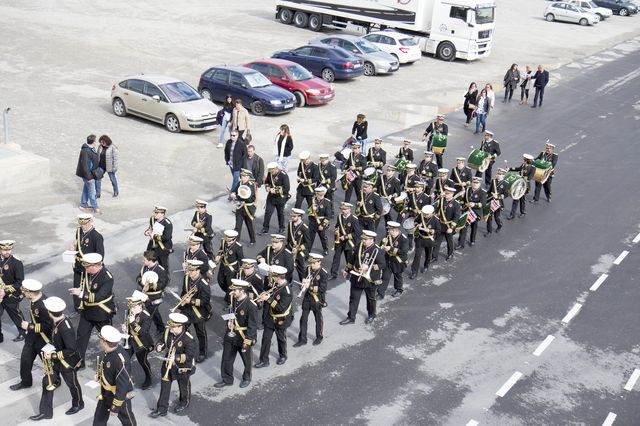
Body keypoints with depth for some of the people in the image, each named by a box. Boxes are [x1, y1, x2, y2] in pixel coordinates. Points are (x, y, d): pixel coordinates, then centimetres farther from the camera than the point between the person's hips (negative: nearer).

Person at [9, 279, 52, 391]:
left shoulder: (43, 305, -36)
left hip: (44, 338, -8)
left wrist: (29, 326, -25)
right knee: (25, 358, 18)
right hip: (32, 335, 8)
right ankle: (26, 381, 38)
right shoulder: (34, 299, -11)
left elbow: (49, 326, -31)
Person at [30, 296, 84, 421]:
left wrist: (54, 355, -26)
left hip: (67, 362, -8)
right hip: (55, 361, 8)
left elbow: (71, 350, -31)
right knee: (47, 382, 13)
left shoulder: (66, 328, -35)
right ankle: (45, 412, 27)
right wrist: (49, 349, 0)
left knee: (72, 383, 16)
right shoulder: (56, 322, -9)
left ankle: (78, 404, 42)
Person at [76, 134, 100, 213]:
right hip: (88, 174, -10)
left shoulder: (91, 148, 6)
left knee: (86, 189, 19)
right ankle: (95, 208, 7)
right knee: (92, 192, -1)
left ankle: (83, 205, 30)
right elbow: (85, 165, -26)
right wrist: (88, 177, -25)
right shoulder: (85, 151, -25)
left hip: (91, 172, 10)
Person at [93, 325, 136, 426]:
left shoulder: (120, 360, -39)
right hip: (105, 393, 8)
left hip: (120, 395, -7)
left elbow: (122, 386, -32)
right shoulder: (108, 351, -14)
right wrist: (99, 375, 17)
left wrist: (115, 407, -25)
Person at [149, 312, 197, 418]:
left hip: (183, 367, -5)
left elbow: (191, 355, -31)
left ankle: (184, 403, 50)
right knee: (164, 386, 12)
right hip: (168, 364, 5)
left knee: (184, 386, 22)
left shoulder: (188, 339, -33)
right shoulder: (168, 332, -14)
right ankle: (162, 409, 27)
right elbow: (163, 341, 4)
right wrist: (159, 346, -20)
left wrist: (176, 357, -40)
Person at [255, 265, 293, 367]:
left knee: (281, 338, 17)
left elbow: (281, 308, -31)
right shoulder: (276, 284, -6)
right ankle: (264, 360, 20)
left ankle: (283, 356, 42)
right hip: (270, 318, 7)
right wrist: (266, 295, -10)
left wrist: (269, 299, -31)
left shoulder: (287, 291, -30)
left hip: (281, 320, -7)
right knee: (266, 338, 9)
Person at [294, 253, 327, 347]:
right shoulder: (308, 269, -1)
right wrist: (305, 282, -11)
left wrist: (310, 287, -27)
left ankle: (319, 337, 34)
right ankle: (302, 339, 18)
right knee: (303, 319, 8)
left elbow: (323, 289, -21)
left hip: (317, 300, -5)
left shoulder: (323, 273, -18)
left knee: (318, 319, 14)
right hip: (307, 298, 5)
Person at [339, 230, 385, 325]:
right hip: (356, 278, 5)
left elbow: (382, 265, -21)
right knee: (353, 298, 9)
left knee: (370, 298, 17)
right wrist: (347, 270, 18)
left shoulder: (377, 251, -20)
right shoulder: (360, 246, -2)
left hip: (369, 280, -5)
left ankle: (372, 315, 40)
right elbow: (353, 259, 12)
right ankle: (351, 318, 19)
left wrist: (368, 267, -30)